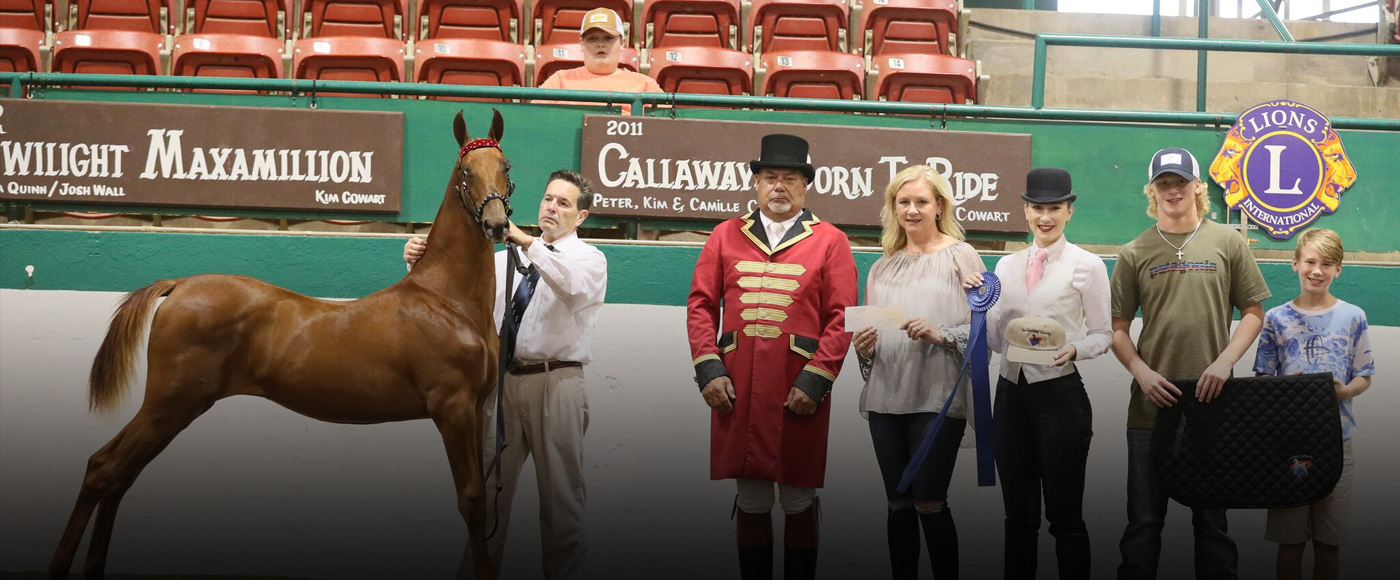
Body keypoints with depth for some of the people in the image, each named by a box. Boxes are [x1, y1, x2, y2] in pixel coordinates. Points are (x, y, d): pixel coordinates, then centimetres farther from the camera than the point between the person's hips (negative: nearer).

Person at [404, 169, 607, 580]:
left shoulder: (589, 258, 2)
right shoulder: (506, 258, 17)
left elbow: (574, 284, -22)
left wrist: (528, 243, -32)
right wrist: (421, 263, -10)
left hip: (556, 382, -4)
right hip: (503, 380, 4)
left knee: (561, 488, 0)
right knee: (489, 484, 7)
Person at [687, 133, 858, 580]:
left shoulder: (830, 241, 3)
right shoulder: (726, 235, 10)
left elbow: (842, 319, -3)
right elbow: (701, 305, 7)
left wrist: (815, 380, -11)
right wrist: (708, 369, -4)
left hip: (800, 394, -2)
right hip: (737, 392, 2)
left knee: (799, 502, 6)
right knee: (750, 501, 8)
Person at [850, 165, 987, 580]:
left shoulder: (961, 257, 2)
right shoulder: (884, 266, 16)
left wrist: (941, 335, -18)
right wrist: (863, 347, -2)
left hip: (938, 396, -5)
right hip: (887, 396, 5)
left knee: (929, 503, -7)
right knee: (898, 504, 7)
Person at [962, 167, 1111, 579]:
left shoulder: (1087, 266, -2)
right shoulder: (1007, 265, 11)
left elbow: (1104, 334, -1)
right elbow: (995, 340, 12)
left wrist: (1074, 349, -20)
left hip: (1061, 395, -5)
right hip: (1011, 394, 5)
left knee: (1065, 515, 0)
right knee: (1018, 516, 11)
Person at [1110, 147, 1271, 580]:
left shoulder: (1228, 242, 5)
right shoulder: (1134, 253, 6)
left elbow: (1253, 313, 6)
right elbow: (1117, 328, 7)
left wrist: (1224, 362, -8)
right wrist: (1142, 372, -9)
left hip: (1211, 400, 0)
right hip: (1152, 402, 0)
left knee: (1212, 519, 8)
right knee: (1144, 519, 6)